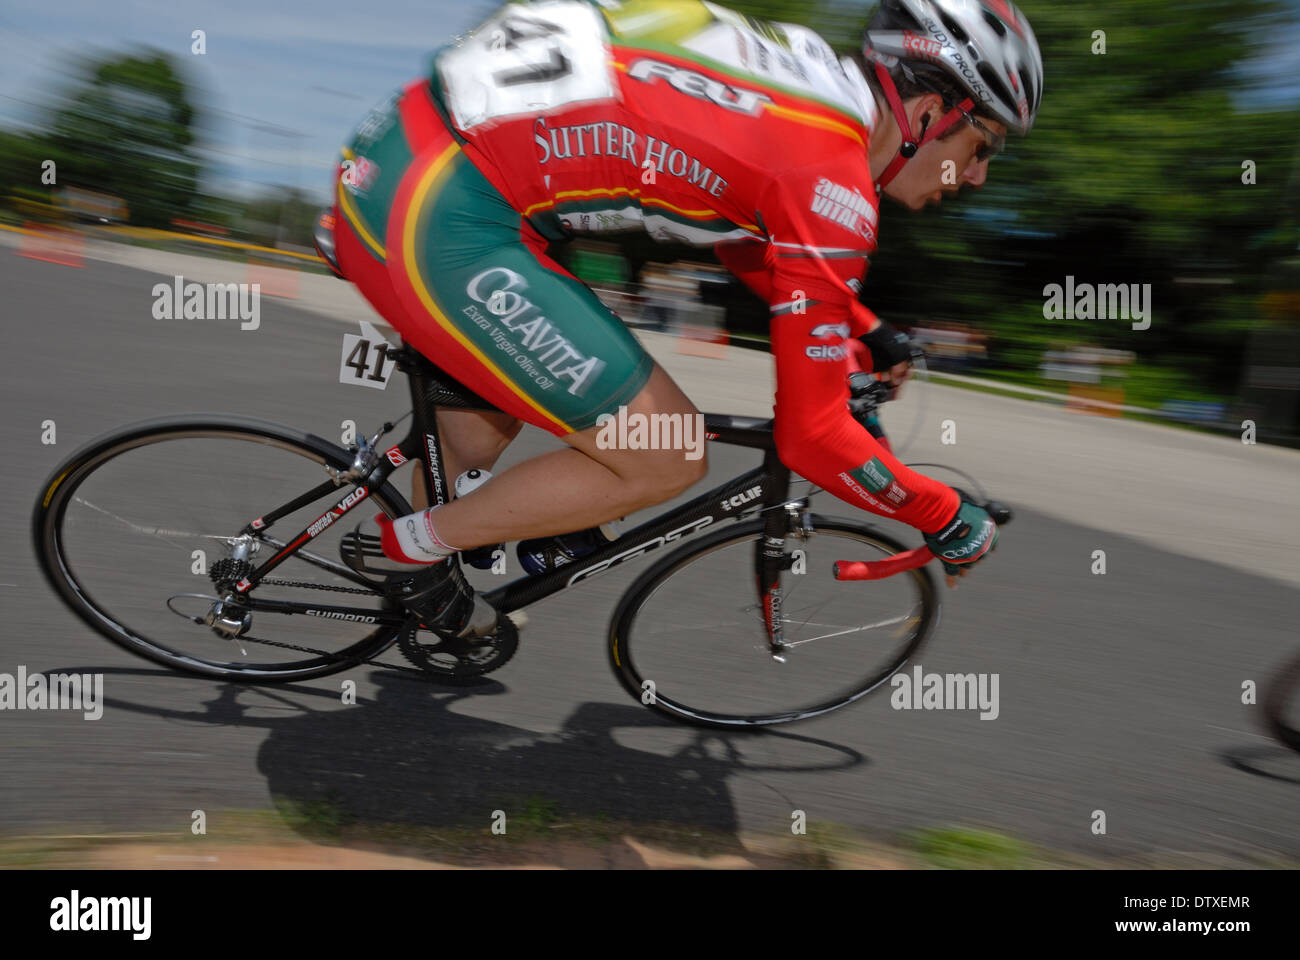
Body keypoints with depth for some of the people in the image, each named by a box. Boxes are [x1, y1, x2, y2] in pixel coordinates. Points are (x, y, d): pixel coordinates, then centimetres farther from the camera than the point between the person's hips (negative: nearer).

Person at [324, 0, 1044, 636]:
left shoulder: (804, 68, 15)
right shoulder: (832, 181, -11)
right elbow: (812, 436, -9)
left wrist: (867, 328, 40)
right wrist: (949, 518, 7)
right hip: (440, 219, -10)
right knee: (665, 462, -1)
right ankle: (410, 544, 12)